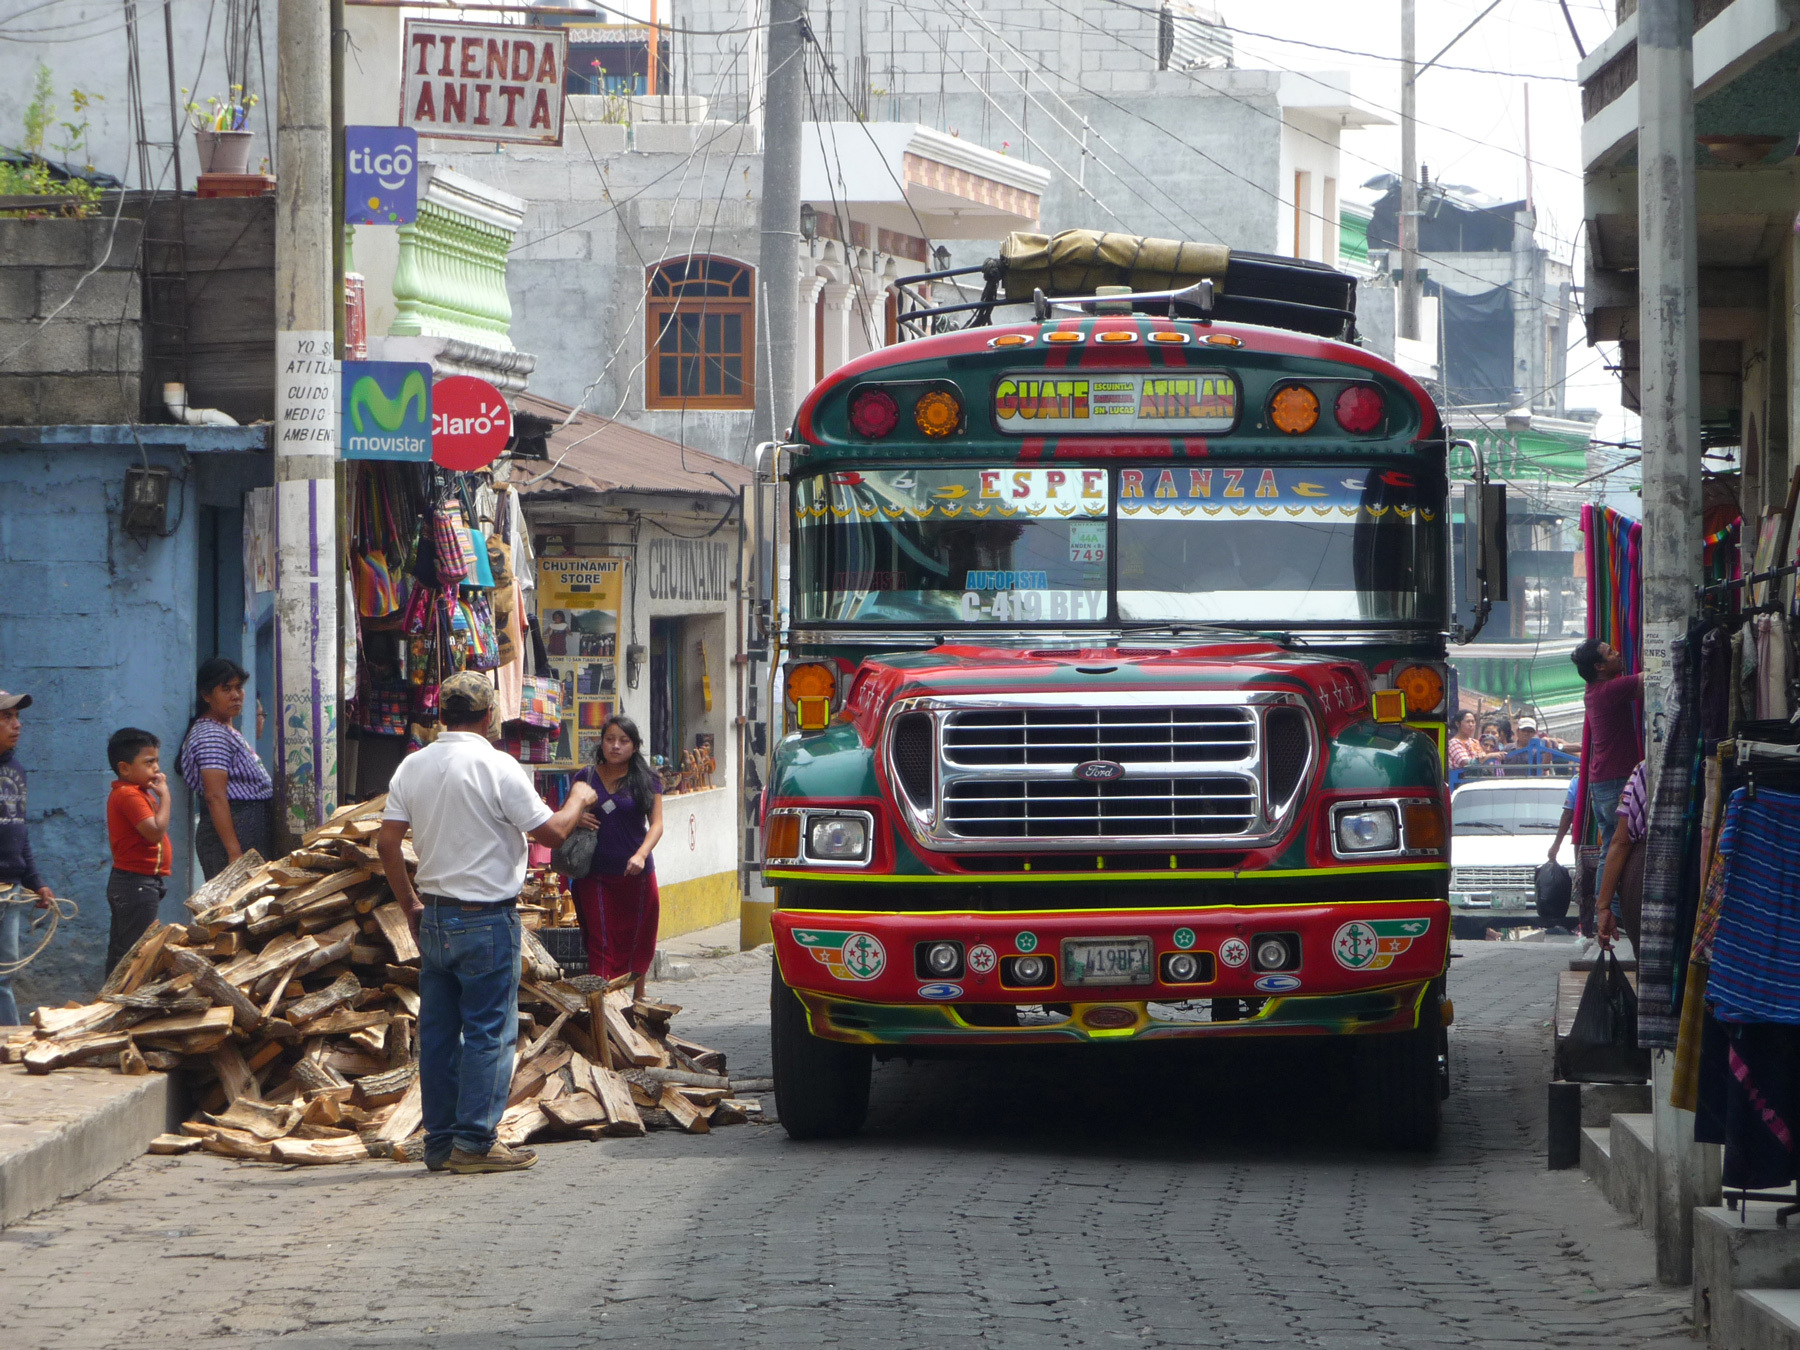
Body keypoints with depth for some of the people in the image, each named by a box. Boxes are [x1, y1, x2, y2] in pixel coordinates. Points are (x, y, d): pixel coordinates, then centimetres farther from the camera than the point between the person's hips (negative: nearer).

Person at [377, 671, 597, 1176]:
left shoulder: (413, 766, 5)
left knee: (438, 1031, 10)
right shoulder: (497, 768, -13)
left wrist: (411, 905, 14)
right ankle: (475, 1142, -3)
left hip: (434, 917, 6)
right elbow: (551, 832, -9)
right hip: (486, 918, -6)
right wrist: (579, 799, 10)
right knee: (489, 1031, -1)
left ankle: (440, 1141, 14)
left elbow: (387, 843, 5)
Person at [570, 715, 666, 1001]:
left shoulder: (646, 780, 2)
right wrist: (577, 819, -10)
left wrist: (641, 854, -20)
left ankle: (638, 997, 23)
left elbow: (656, 824, -3)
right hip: (596, 875, 0)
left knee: (637, 938, 8)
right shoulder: (587, 777, 6)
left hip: (636, 873, 0)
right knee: (601, 940, -4)